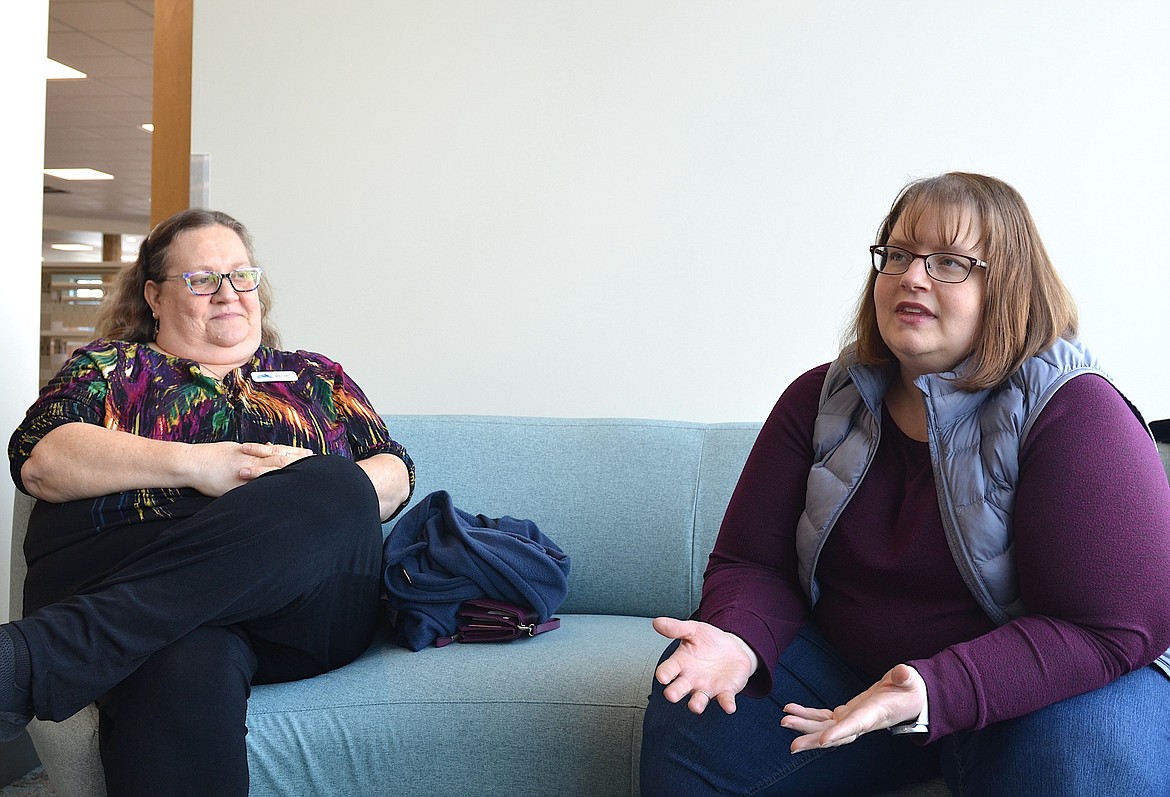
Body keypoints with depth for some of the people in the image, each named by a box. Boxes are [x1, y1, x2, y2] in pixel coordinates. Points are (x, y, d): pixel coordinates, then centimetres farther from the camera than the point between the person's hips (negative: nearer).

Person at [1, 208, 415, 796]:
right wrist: (191, 464, -8)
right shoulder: (110, 365, 23)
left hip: (304, 607, 3)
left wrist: (318, 489, -5)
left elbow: (395, 475, 18)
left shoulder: (316, 376, 29)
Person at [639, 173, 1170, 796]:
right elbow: (751, 563, 2)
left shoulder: (1073, 413, -15)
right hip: (841, 665, 3)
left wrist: (934, 692, -33)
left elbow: (1116, 627, -20)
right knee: (692, 713, -20)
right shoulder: (820, 401, 1)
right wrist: (738, 639, -23)